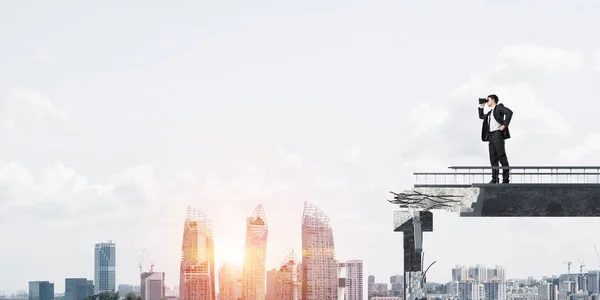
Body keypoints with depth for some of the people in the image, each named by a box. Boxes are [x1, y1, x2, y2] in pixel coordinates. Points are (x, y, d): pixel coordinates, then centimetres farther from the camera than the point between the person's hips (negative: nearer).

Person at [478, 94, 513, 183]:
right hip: (491, 135, 8)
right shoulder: (490, 112, 26)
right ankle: (495, 179, 0)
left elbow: (509, 112, -13)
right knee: (493, 158, 2)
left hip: (498, 133, -8)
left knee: (501, 156, -11)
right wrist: (481, 106, 29)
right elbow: (481, 116, 40)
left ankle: (505, 178, -12)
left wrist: (504, 125, -17)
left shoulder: (499, 107, 3)